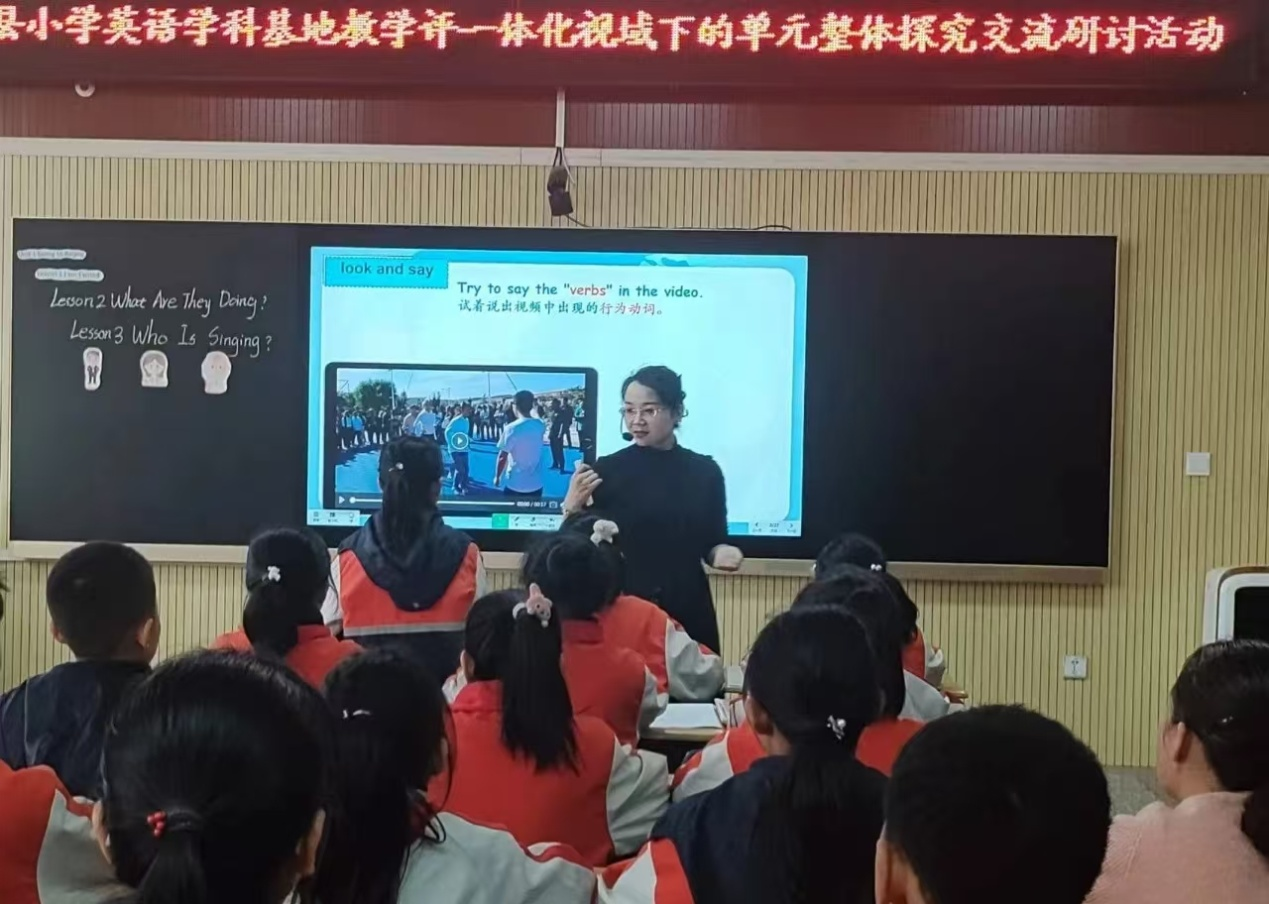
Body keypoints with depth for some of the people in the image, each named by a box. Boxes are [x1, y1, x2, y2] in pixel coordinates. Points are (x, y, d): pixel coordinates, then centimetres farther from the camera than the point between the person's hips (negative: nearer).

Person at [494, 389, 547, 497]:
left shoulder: (512, 428, -15)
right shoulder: (540, 426, 1)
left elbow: (502, 457, -10)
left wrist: (497, 476, 3)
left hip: (516, 484, -4)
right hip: (536, 483, 4)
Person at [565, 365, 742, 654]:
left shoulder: (705, 471, 3)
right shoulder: (607, 471, -3)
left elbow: (711, 542, 11)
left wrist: (721, 553, -9)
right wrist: (572, 508, -18)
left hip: (688, 609, 2)